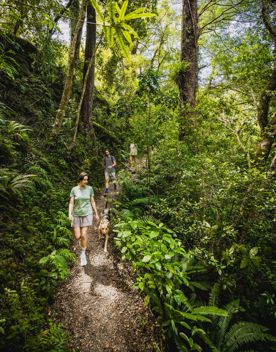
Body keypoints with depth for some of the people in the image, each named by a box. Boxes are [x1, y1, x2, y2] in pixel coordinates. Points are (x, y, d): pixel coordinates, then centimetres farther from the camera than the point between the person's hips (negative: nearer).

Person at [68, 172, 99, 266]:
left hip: (87, 214, -1)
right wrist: (69, 214, -21)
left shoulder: (89, 188, -2)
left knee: (83, 235, -8)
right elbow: (71, 203, -6)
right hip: (76, 214, 1)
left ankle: (83, 255, 11)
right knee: (77, 237, 1)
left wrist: (96, 214, 6)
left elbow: (92, 202, 4)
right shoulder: (74, 189, -4)